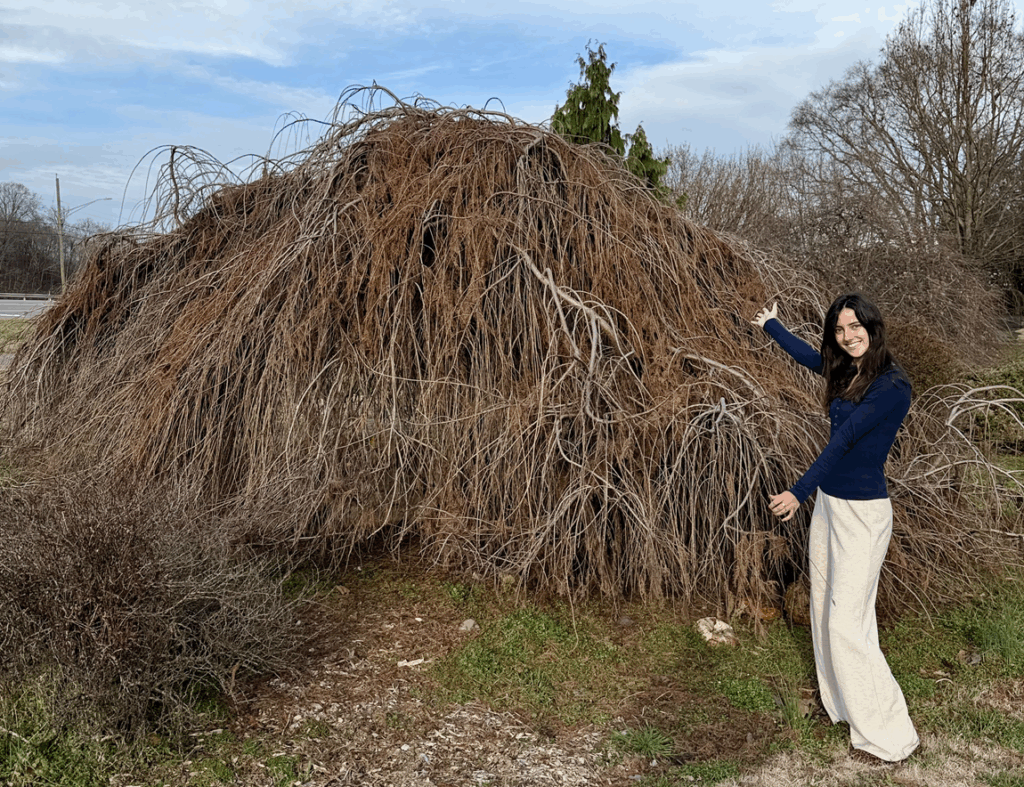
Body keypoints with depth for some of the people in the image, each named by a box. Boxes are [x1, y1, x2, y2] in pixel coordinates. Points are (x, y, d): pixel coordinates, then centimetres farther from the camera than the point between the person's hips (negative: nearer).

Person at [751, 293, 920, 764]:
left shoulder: (892, 386, -18)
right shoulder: (845, 372, 6)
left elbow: (844, 440, -26)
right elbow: (807, 355, 26)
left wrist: (800, 491, -31)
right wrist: (771, 326, 41)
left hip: (863, 512, -9)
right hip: (828, 503, 9)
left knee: (847, 621, -7)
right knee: (824, 608, 16)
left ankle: (888, 737, 6)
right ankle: (841, 705, 33)